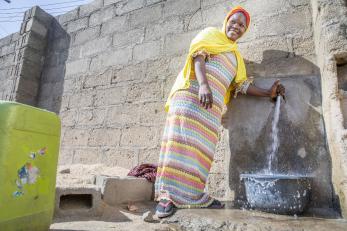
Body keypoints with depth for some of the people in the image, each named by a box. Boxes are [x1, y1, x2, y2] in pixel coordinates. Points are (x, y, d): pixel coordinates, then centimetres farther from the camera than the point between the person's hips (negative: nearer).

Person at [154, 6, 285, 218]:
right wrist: (203, 83, -22)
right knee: (183, 141, -17)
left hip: (213, 105, 7)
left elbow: (241, 85, 23)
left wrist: (268, 93, 17)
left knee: (202, 148, -1)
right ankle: (167, 195, -17)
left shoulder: (236, 57, 31)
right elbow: (198, 55, -5)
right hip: (193, 93, -6)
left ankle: (194, 194, 3)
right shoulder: (211, 34, 14)